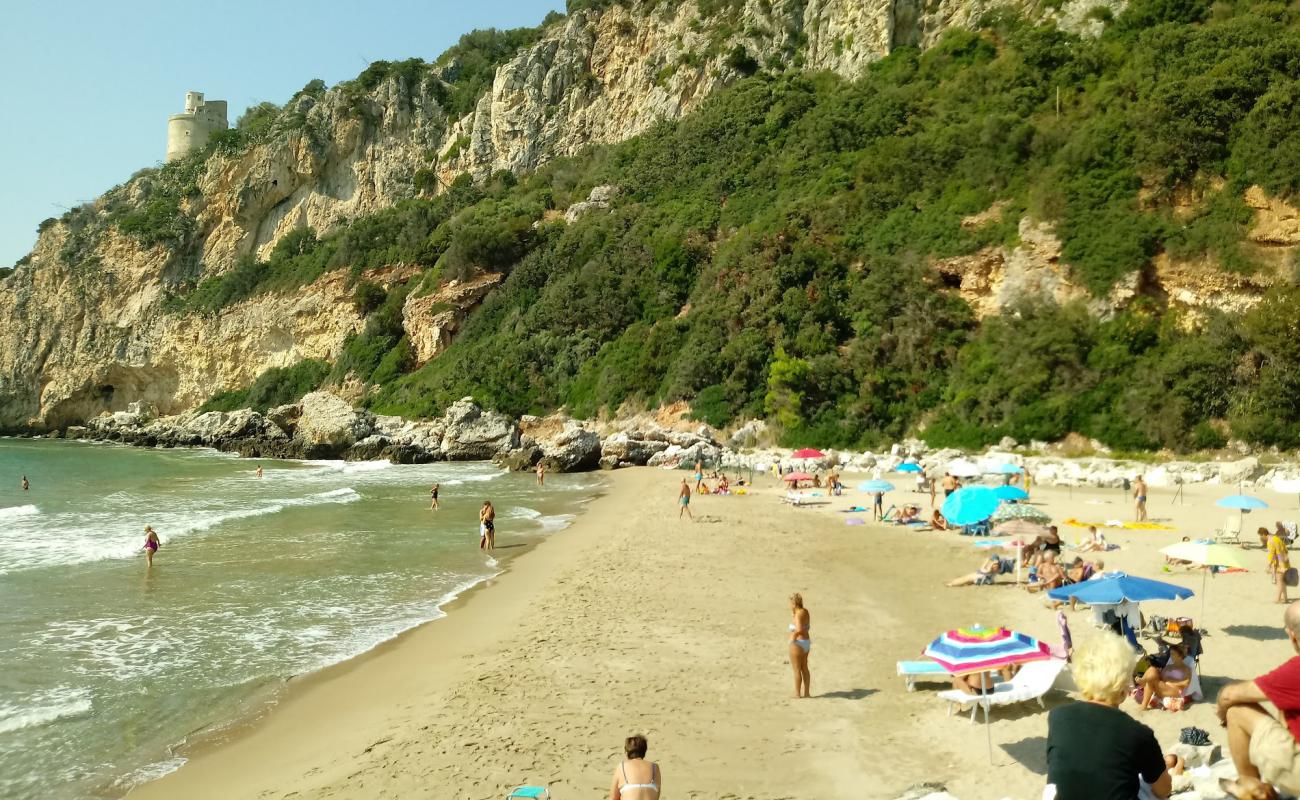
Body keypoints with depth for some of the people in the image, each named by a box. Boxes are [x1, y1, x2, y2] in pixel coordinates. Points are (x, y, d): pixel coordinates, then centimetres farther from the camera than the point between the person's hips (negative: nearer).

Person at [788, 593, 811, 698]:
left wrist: (793, 637, -20)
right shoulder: (805, 611, 5)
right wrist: (793, 614, 11)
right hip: (806, 642, 9)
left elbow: (799, 630, -36)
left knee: (797, 670, 2)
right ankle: (807, 693, 22)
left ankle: (797, 694, 9)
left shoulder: (798, 615, -22)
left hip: (797, 644, -9)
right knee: (804, 669, 16)